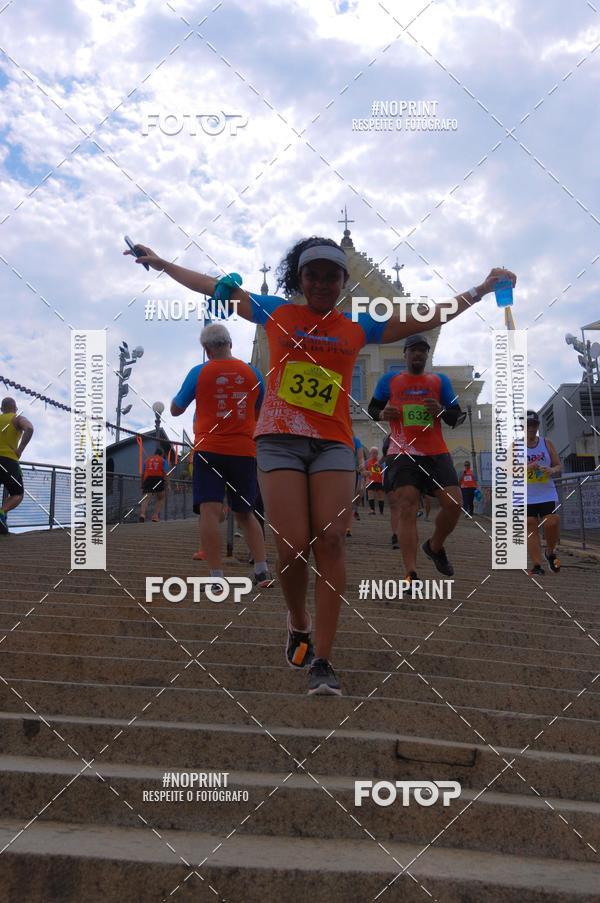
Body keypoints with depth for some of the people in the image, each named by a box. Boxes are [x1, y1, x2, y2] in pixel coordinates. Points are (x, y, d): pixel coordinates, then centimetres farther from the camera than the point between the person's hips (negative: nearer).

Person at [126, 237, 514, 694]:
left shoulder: (359, 328, 14)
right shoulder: (276, 312, 12)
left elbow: (431, 316, 17)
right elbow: (215, 286, 19)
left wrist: (482, 290, 15)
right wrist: (160, 263, 23)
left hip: (334, 442, 1)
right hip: (280, 439, -1)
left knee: (330, 540, -13)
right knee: (294, 548, -11)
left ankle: (322, 662, -8)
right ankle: (299, 626, 20)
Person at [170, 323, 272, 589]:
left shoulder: (199, 372, -1)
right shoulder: (251, 372, 6)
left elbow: (175, 410, 9)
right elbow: (261, 412, 19)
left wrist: (175, 398, 29)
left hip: (209, 450, -3)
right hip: (244, 452, 3)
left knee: (209, 512, -7)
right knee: (245, 514, 16)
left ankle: (217, 578, -15)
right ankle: (262, 571, 9)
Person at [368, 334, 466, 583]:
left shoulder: (440, 381, 15)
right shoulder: (389, 380, 12)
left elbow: (456, 417, 13)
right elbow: (372, 409, 19)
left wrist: (441, 411, -10)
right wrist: (382, 414, -5)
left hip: (436, 453, 2)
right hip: (402, 454, -2)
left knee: (453, 504, -9)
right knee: (407, 509, -14)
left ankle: (434, 547, 21)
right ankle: (411, 574, -17)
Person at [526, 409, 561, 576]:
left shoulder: (547, 443, 6)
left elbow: (559, 466, 8)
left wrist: (552, 470, -16)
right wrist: (526, 467, -21)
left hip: (547, 494, 1)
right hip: (526, 497, -1)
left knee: (552, 524, -11)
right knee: (531, 529, -2)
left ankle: (550, 553, 18)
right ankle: (536, 565, 1)